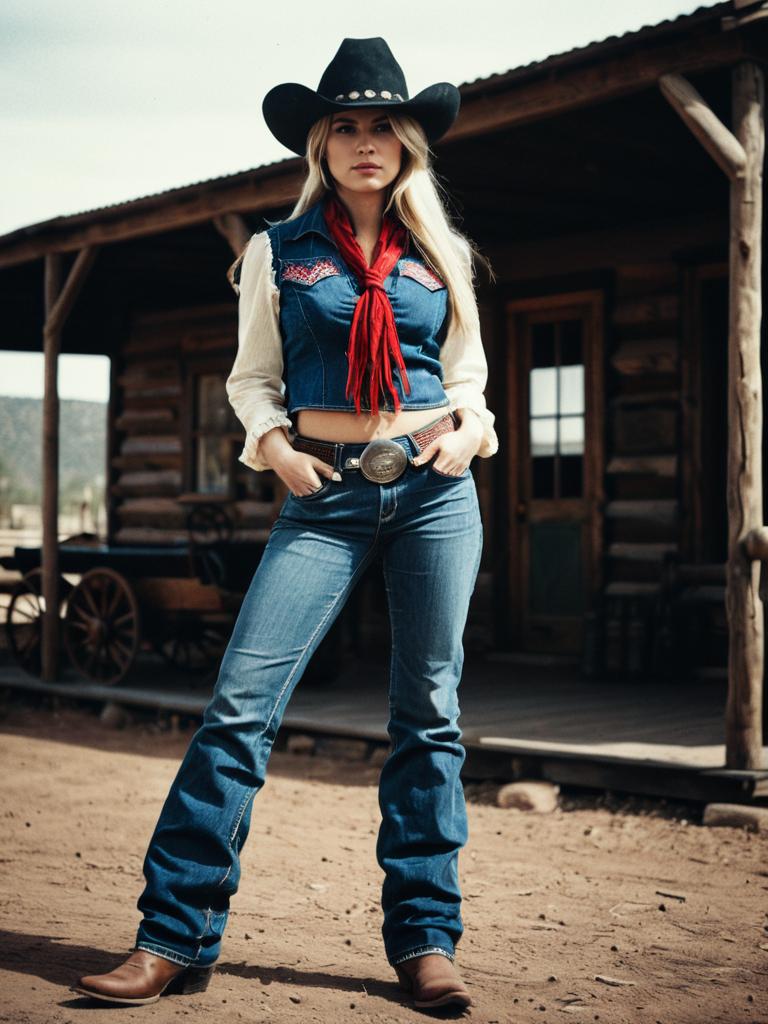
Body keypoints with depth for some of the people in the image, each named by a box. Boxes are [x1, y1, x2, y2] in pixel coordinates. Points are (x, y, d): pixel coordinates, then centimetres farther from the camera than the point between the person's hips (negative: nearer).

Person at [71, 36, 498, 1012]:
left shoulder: (440, 254, 10)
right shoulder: (278, 251, 6)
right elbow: (252, 376, 10)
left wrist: (472, 421, -1)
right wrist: (273, 442, -8)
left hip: (436, 487, 2)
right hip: (326, 497, -1)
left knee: (429, 712, 3)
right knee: (242, 702, -10)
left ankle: (424, 938, 13)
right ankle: (174, 938, -3)